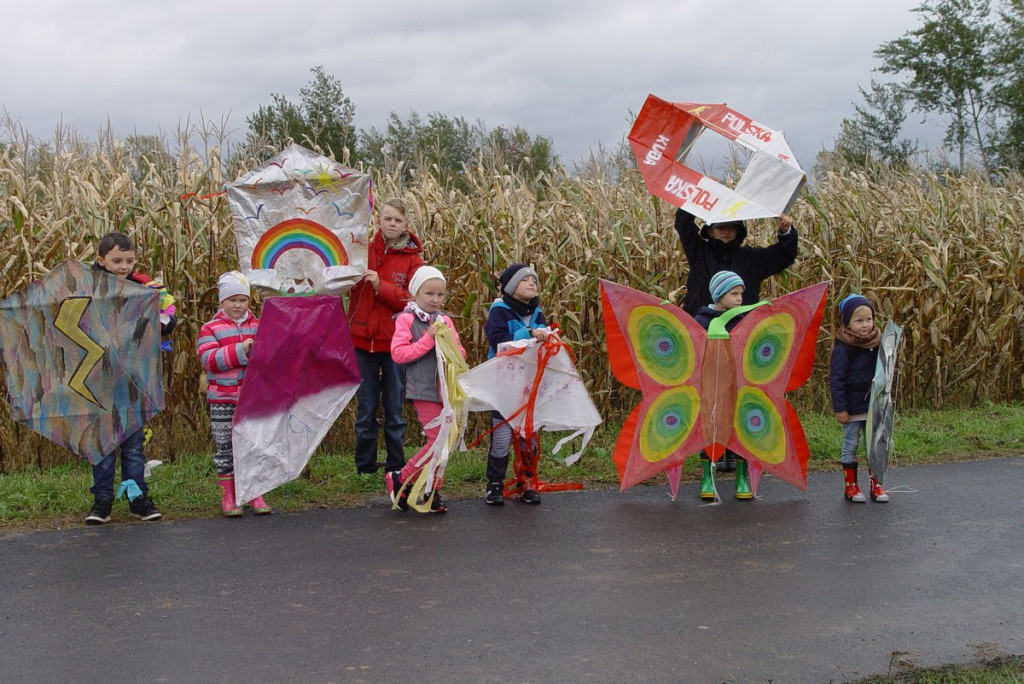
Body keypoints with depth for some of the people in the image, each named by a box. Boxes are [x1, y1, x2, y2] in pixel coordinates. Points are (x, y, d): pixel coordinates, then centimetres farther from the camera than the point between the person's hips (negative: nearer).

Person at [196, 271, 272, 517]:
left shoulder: (258, 326, 10)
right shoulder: (211, 328, -1)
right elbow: (208, 360, -14)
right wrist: (239, 351, -22)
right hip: (223, 400, -3)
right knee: (225, 447, 3)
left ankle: (255, 494, 16)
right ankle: (228, 496, 13)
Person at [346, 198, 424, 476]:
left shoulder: (412, 258, -1)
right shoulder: (363, 250, 3)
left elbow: (413, 300, -10)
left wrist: (381, 286, -21)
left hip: (395, 343, -1)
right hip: (363, 341, 1)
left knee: (395, 408, 7)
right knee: (365, 409, 8)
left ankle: (396, 469, 17)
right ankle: (365, 468, 17)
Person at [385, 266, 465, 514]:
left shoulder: (445, 320, 14)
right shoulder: (406, 319, -3)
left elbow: (460, 352, 17)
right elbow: (398, 353, -13)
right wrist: (428, 340, -16)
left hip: (446, 389, 6)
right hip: (424, 390, -6)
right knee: (437, 440, -12)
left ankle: (433, 492, 19)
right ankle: (399, 479, 3)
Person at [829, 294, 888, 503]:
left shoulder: (877, 343, 5)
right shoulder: (843, 348, -13)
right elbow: (836, 379, -13)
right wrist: (840, 407, -16)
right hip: (852, 407, -5)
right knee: (850, 446, 5)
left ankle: (875, 484, 19)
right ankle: (850, 486, 13)